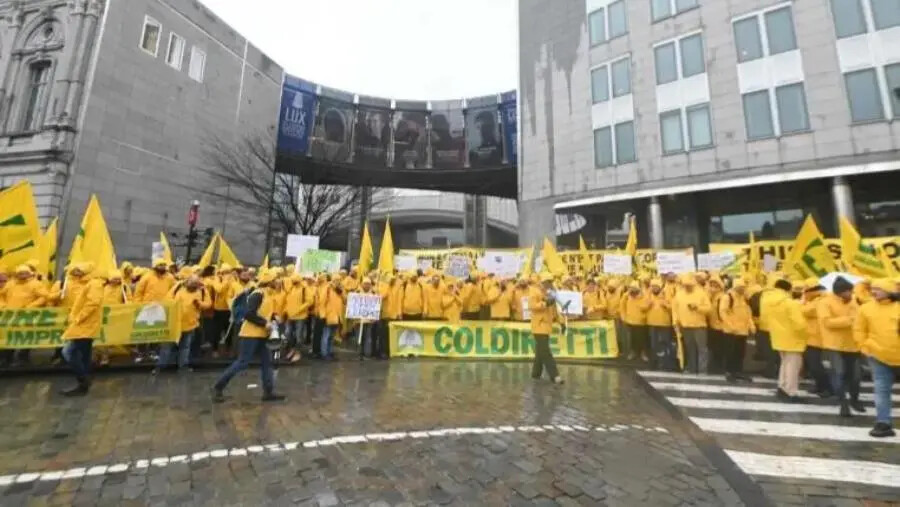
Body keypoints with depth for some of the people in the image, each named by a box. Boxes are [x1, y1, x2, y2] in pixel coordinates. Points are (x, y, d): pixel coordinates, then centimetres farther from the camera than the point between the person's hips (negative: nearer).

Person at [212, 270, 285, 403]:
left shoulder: (268, 295, 13)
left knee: (266, 362, 8)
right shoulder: (258, 294, -17)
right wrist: (265, 323, -21)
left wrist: (273, 321, 1)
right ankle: (218, 387, 12)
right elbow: (249, 314, -25)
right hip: (251, 334, -10)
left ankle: (268, 392, 12)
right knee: (243, 362, -5)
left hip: (261, 335, 10)